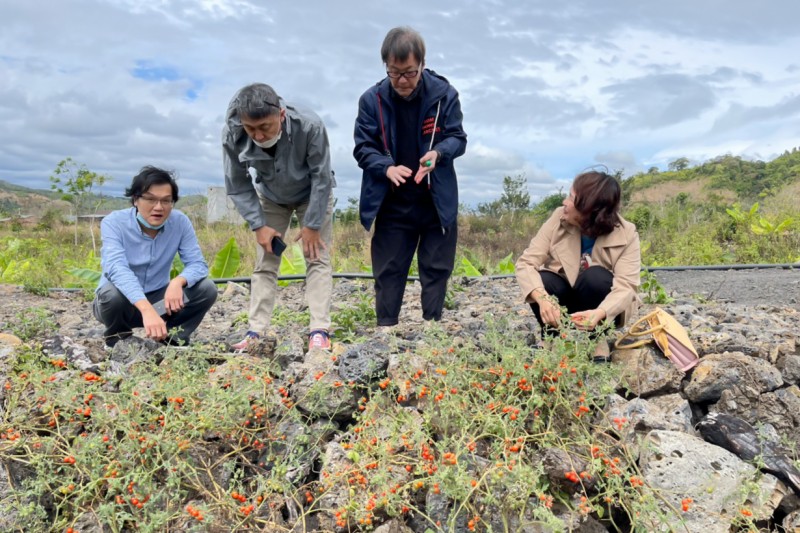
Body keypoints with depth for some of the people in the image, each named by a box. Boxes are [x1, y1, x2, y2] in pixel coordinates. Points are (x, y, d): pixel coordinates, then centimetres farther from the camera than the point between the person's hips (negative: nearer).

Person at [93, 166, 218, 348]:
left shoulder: (180, 222, -12)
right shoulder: (114, 223, -21)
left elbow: (198, 264, -14)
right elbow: (117, 268, -36)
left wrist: (178, 281, -39)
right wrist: (147, 310, -52)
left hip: (158, 298, 2)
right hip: (123, 303, -2)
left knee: (207, 289, -19)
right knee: (111, 293, -36)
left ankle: (170, 338, 1)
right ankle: (118, 340, -3)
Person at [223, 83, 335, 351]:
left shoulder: (310, 126, -37)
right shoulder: (232, 134, -30)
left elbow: (321, 178, -25)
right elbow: (238, 186, -16)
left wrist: (312, 225, -22)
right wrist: (259, 225, -19)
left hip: (313, 196, -2)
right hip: (271, 199, 2)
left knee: (317, 258, -10)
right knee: (264, 264, -1)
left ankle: (320, 330, -10)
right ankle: (256, 332, 2)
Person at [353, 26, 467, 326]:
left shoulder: (444, 94, -10)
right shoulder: (372, 99, -10)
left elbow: (458, 138, -2)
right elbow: (362, 147, -6)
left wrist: (438, 153, -25)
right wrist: (387, 167, -26)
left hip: (437, 200, 1)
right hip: (391, 202, 0)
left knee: (436, 267, 9)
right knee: (388, 270, 7)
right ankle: (385, 329, 20)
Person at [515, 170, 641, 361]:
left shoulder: (626, 235, -21)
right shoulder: (559, 217, -17)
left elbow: (626, 287, -31)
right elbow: (526, 263, -23)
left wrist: (599, 313, -52)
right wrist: (543, 298, -42)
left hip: (603, 308, -1)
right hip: (563, 299, 2)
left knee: (595, 276, -33)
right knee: (541, 280, -30)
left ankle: (596, 340, -10)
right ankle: (554, 338, -5)